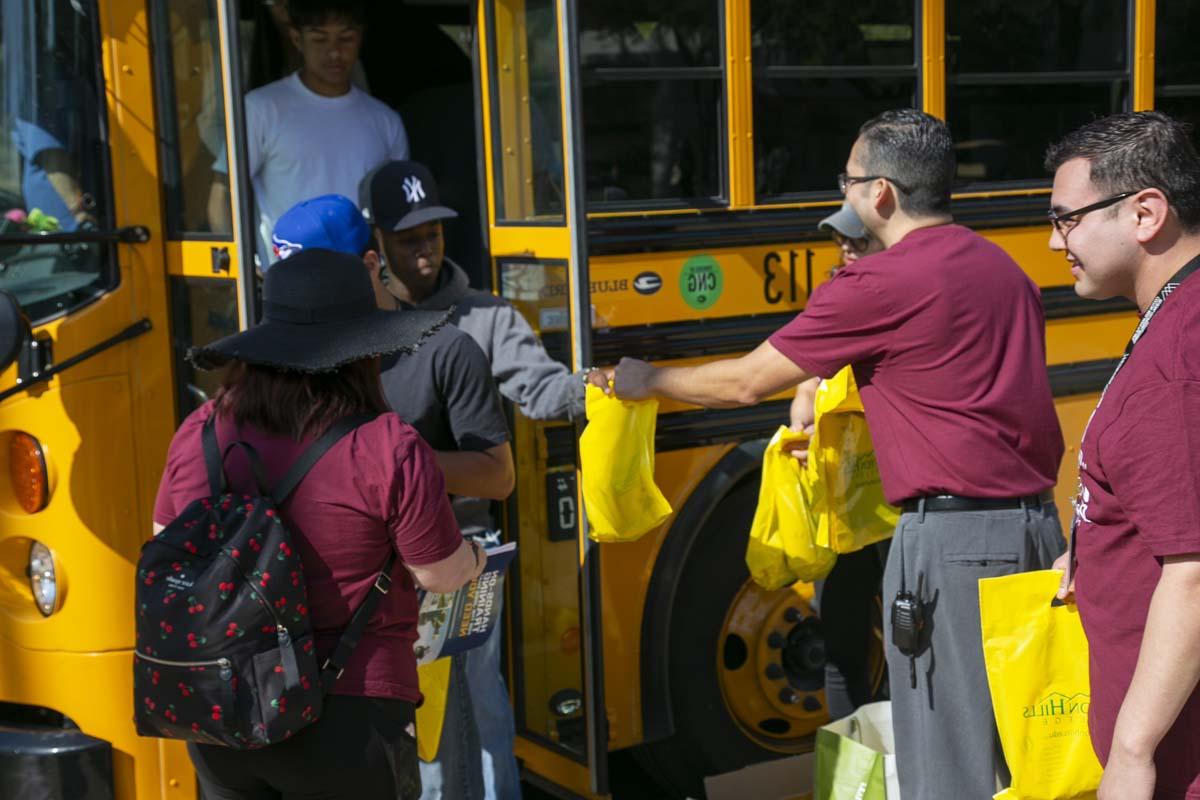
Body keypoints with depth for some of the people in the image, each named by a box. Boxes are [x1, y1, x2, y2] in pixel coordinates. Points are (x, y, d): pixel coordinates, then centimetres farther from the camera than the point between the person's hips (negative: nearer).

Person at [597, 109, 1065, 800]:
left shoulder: (880, 284, -11)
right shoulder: (1002, 266, 14)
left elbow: (745, 382, -4)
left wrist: (648, 380, 13)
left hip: (952, 538, -8)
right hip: (1039, 525, 8)